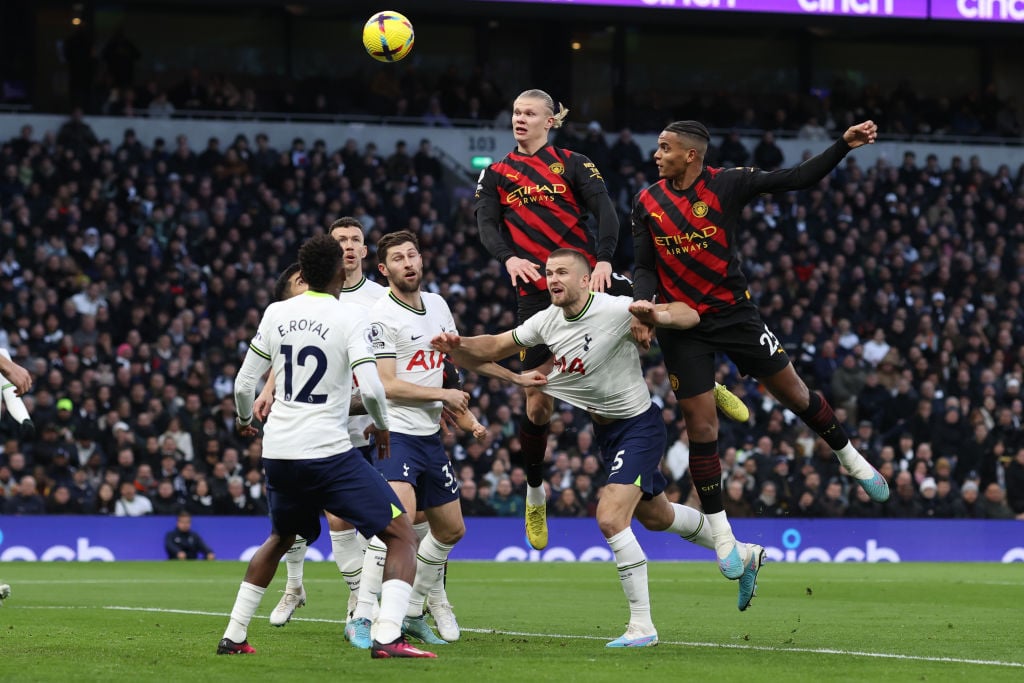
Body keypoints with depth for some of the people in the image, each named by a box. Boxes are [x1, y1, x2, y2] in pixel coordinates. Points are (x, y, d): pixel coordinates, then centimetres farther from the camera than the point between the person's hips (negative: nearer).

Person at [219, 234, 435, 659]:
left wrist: (244, 421, 33)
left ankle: (233, 636, 28)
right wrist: (382, 426, 4)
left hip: (278, 451, 6)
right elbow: (370, 388, -16)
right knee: (402, 537, 0)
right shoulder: (350, 318, -7)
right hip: (329, 453, -6)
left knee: (281, 538, 31)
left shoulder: (276, 314, 7)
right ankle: (388, 636, -18)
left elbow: (244, 384, 12)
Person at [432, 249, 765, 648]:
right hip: (605, 430, 9)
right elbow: (495, 347, 5)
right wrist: (458, 346, -16)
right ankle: (743, 555, 46)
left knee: (611, 518, -21)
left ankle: (642, 626, -11)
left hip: (639, 425, -9)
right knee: (655, 516, 23)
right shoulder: (548, 321, -4)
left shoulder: (615, 310, -25)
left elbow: (690, 316, -26)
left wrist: (658, 316, -48)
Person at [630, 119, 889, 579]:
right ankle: (721, 534, 9)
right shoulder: (647, 203, -2)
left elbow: (796, 179, -11)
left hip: (734, 313, -1)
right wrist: (642, 306, -19)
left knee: (794, 392, 5)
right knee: (701, 424, -2)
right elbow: (645, 268, 1)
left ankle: (849, 458, 33)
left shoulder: (727, 185, -9)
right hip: (681, 325, 1)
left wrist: (845, 145, -21)